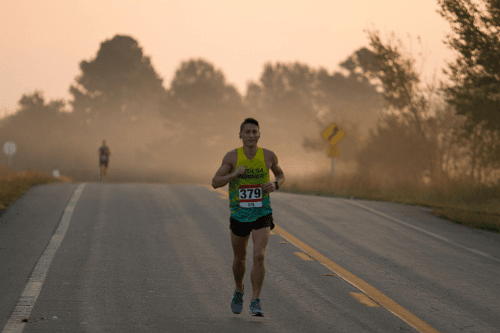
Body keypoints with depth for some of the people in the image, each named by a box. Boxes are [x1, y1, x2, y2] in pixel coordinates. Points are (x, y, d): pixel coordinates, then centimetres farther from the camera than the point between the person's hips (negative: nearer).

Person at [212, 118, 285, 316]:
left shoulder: (268, 156, -4)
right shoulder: (232, 157, -8)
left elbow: (281, 175, 14)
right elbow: (215, 183, -11)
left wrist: (275, 185, -9)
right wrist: (234, 174, -28)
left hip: (262, 215, -1)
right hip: (239, 216, 1)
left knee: (259, 256, -18)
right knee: (239, 258, 16)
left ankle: (255, 302, -13)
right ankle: (239, 291, 43)